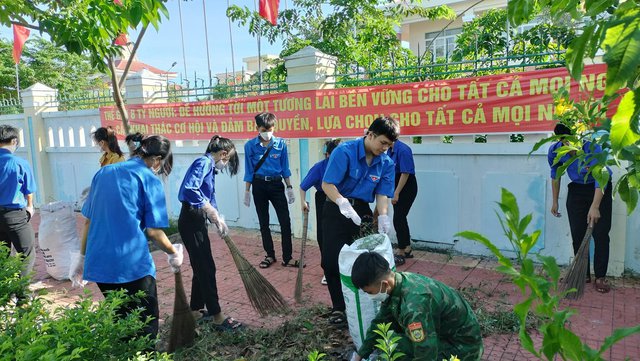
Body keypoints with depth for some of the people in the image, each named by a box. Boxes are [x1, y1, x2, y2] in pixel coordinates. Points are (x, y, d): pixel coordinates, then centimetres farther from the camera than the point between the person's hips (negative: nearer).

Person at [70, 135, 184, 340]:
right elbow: (153, 231, -9)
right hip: (132, 264, -6)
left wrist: (82, 257, 21)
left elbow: (87, 221, 14)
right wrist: (174, 253, 7)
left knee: (119, 318, 22)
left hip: (98, 263, 7)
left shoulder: (103, 173, 11)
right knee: (146, 322, 7)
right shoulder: (149, 180, -7)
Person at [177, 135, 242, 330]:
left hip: (198, 221, 10)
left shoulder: (210, 167, 15)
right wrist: (210, 210, -29)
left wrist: (218, 220, 22)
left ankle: (196, 309, 30)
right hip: (190, 221, -10)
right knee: (206, 268, -2)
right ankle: (216, 315, 8)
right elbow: (189, 189, -31)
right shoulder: (203, 162, -14)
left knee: (202, 267, 17)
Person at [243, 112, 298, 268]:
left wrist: (289, 187, 3)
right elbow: (249, 170, 1)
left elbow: (285, 168, 4)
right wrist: (247, 191, 1)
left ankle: (287, 258, 3)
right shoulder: (250, 145, -4)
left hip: (276, 184, 0)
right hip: (259, 185, 0)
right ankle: (270, 255, 24)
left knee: (285, 221, -5)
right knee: (264, 222, 10)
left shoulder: (281, 144, -2)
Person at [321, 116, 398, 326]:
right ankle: (338, 307, 13)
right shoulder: (345, 152, -19)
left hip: (362, 211, 4)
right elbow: (327, 184, -24)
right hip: (336, 210, -4)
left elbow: (382, 193, -3)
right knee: (331, 259, -5)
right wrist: (343, 203, -40)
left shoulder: (386, 163, -4)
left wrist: (382, 216, -22)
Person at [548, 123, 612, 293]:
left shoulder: (592, 147, -30)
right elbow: (555, 175, 2)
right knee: (578, 234, 2)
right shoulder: (555, 151, -16)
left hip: (600, 189, -3)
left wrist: (595, 207, -43)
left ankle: (600, 277, 5)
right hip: (577, 190, 3)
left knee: (601, 234, -6)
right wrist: (555, 201, 6)